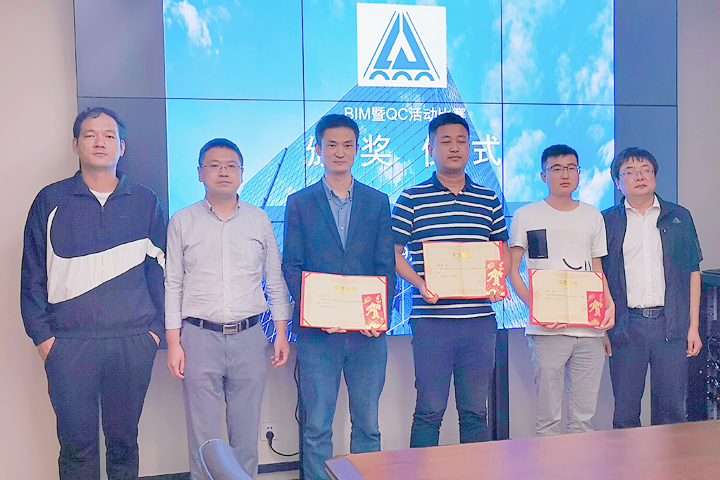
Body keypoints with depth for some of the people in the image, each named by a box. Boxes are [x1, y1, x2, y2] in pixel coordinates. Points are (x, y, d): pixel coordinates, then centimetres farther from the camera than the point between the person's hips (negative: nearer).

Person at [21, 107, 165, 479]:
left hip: (133, 343, 1)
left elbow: (158, 269, 8)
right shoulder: (50, 202, 5)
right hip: (69, 343, -1)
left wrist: (156, 327, 0)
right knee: (76, 443, 5)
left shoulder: (145, 203, 7)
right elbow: (33, 274, 5)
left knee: (124, 439, 11)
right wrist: (41, 335, -2)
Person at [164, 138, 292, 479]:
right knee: (203, 436, 3)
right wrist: (173, 343, -1)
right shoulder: (182, 222, 5)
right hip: (199, 338, -1)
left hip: (249, 337, 1)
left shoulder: (259, 220, 8)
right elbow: (172, 285, 5)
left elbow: (275, 281, 11)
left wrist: (282, 333, 5)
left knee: (246, 434, 8)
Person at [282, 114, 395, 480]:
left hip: (368, 330, 1)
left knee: (367, 423, 9)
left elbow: (386, 266, 6)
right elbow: (291, 266, 2)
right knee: (316, 426, 3)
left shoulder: (378, 202, 10)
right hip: (317, 330, -1)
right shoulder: (299, 203, 7)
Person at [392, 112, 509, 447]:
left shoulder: (489, 200, 11)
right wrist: (419, 283, -14)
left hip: (480, 319, 3)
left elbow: (502, 250, 19)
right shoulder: (411, 200, 1)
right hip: (431, 319, -3)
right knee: (429, 411, 2)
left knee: (475, 411, 11)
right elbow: (393, 254, 2)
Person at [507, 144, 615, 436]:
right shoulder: (526, 215, 3)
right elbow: (512, 269, 1)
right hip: (547, 330, -3)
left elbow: (597, 270, 20)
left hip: (590, 329, 4)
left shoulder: (593, 216, 15)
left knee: (585, 415, 8)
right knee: (548, 415, -1)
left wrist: (609, 305, 1)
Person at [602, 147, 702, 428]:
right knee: (625, 410, 3)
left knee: (671, 407, 4)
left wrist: (693, 327, 5)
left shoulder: (679, 217, 11)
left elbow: (692, 273, 11)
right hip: (625, 327, -1)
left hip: (671, 325, 1)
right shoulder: (606, 221, 6)